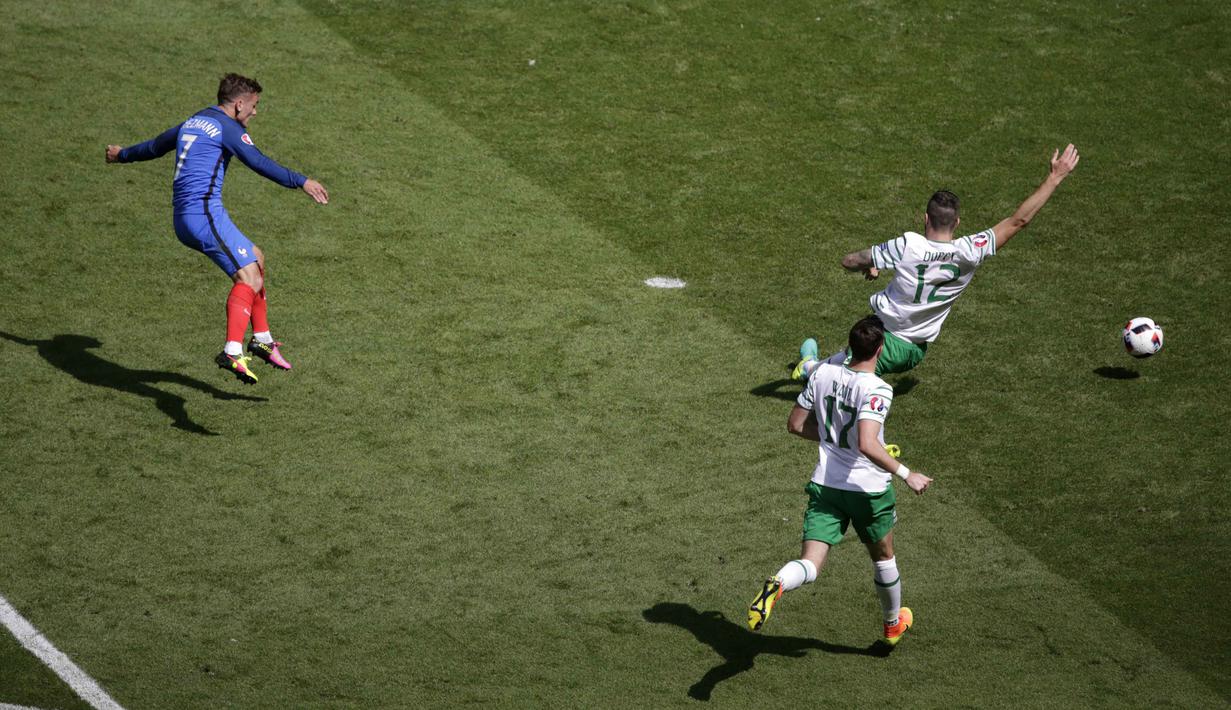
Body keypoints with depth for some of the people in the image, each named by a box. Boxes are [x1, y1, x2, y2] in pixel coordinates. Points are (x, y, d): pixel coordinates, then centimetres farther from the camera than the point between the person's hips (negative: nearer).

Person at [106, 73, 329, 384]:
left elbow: (155, 146, 37)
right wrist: (301, 182, -25)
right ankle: (232, 352, -36)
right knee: (249, 278, -18)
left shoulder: (191, 123, 22)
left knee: (254, 257, 22)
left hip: (183, 219, 10)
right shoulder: (228, 128, -5)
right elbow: (260, 163, -19)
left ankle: (262, 339, 22)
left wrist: (122, 154, 55)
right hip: (204, 213, -10)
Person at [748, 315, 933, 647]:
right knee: (883, 557, 24)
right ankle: (893, 625, 44)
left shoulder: (823, 372, -3)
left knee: (810, 565, -4)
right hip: (868, 489, -3)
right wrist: (906, 475, -24)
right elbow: (867, 445, -32)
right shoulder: (877, 389, -21)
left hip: (824, 485, 3)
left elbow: (795, 424, 7)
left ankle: (777, 584, -38)